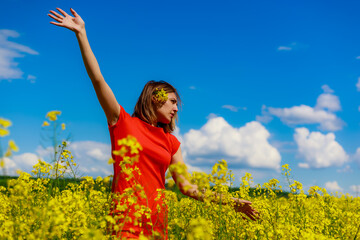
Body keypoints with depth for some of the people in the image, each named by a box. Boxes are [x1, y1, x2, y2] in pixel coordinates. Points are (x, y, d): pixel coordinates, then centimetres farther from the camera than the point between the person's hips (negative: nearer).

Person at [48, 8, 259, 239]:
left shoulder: (171, 142, 15)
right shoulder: (122, 122, 4)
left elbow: (186, 186, 13)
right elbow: (97, 79, -3)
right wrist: (82, 33, -8)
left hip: (157, 220, 5)